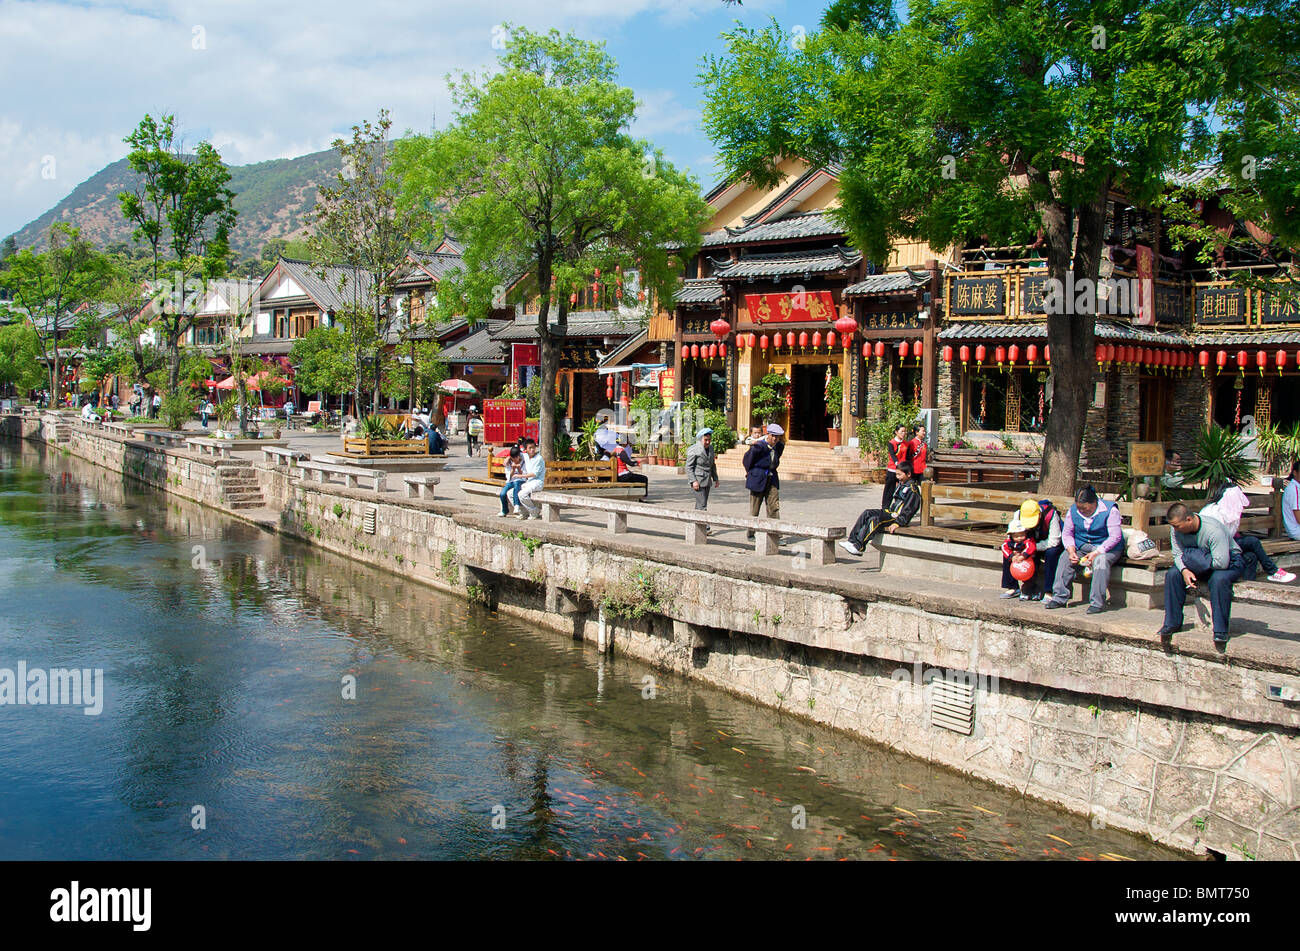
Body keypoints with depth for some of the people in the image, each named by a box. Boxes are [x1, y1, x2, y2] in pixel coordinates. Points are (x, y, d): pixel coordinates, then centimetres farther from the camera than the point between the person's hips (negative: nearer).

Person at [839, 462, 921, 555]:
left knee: (875, 519, -29)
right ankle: (852, 540, -14)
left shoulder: (912, 490, -11)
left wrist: (897, 523, -26)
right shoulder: (901, 485, 18)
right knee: (867, 513, -6)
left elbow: (908, 511, -18)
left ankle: (859, 547, -32)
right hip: (890, 512, 9)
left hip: (899, 517, -9)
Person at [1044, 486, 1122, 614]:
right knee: (1065, 559, -20)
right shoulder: (1073, 511, -1)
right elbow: (1067, 533, 3)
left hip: (1106, 547, -5)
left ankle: (1097, 602, -33)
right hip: (1082, 546, 5)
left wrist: (1096, 553, -29)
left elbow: (1115, 536, -20)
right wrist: (1071, 549, -18)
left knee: (1101, 560, -36)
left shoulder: (1109, 510, -16)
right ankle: (1059, 597, -16)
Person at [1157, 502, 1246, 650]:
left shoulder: (1214, 530, -32)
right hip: (1201, 565, 6)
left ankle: (1220, 631, -30)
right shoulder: (1176, 529, -12)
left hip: (1229, 562, -6)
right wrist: (1184, 571, -28)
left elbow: (1221, 562, -36)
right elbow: (1178, 554, -8)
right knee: (1172, 575, -16)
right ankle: (1172, 623, -10)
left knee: (1219, 579, -38)